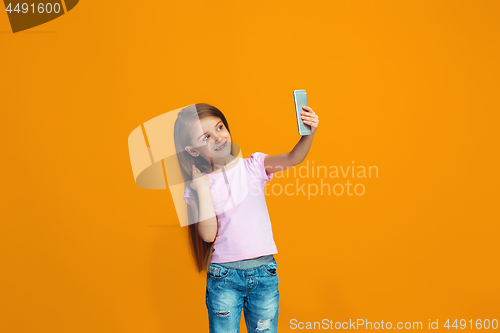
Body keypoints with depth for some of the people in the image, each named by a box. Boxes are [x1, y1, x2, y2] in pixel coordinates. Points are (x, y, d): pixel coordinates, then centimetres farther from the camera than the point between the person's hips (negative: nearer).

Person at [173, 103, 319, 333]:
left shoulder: (253, 166, 0)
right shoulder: (196, 187, -2)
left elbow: (293, 158, -15)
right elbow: (208, 234, -12)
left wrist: (308, 134, -34)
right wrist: (202, 188, -13)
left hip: (264, 273, 1)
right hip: (223, 277, -1)